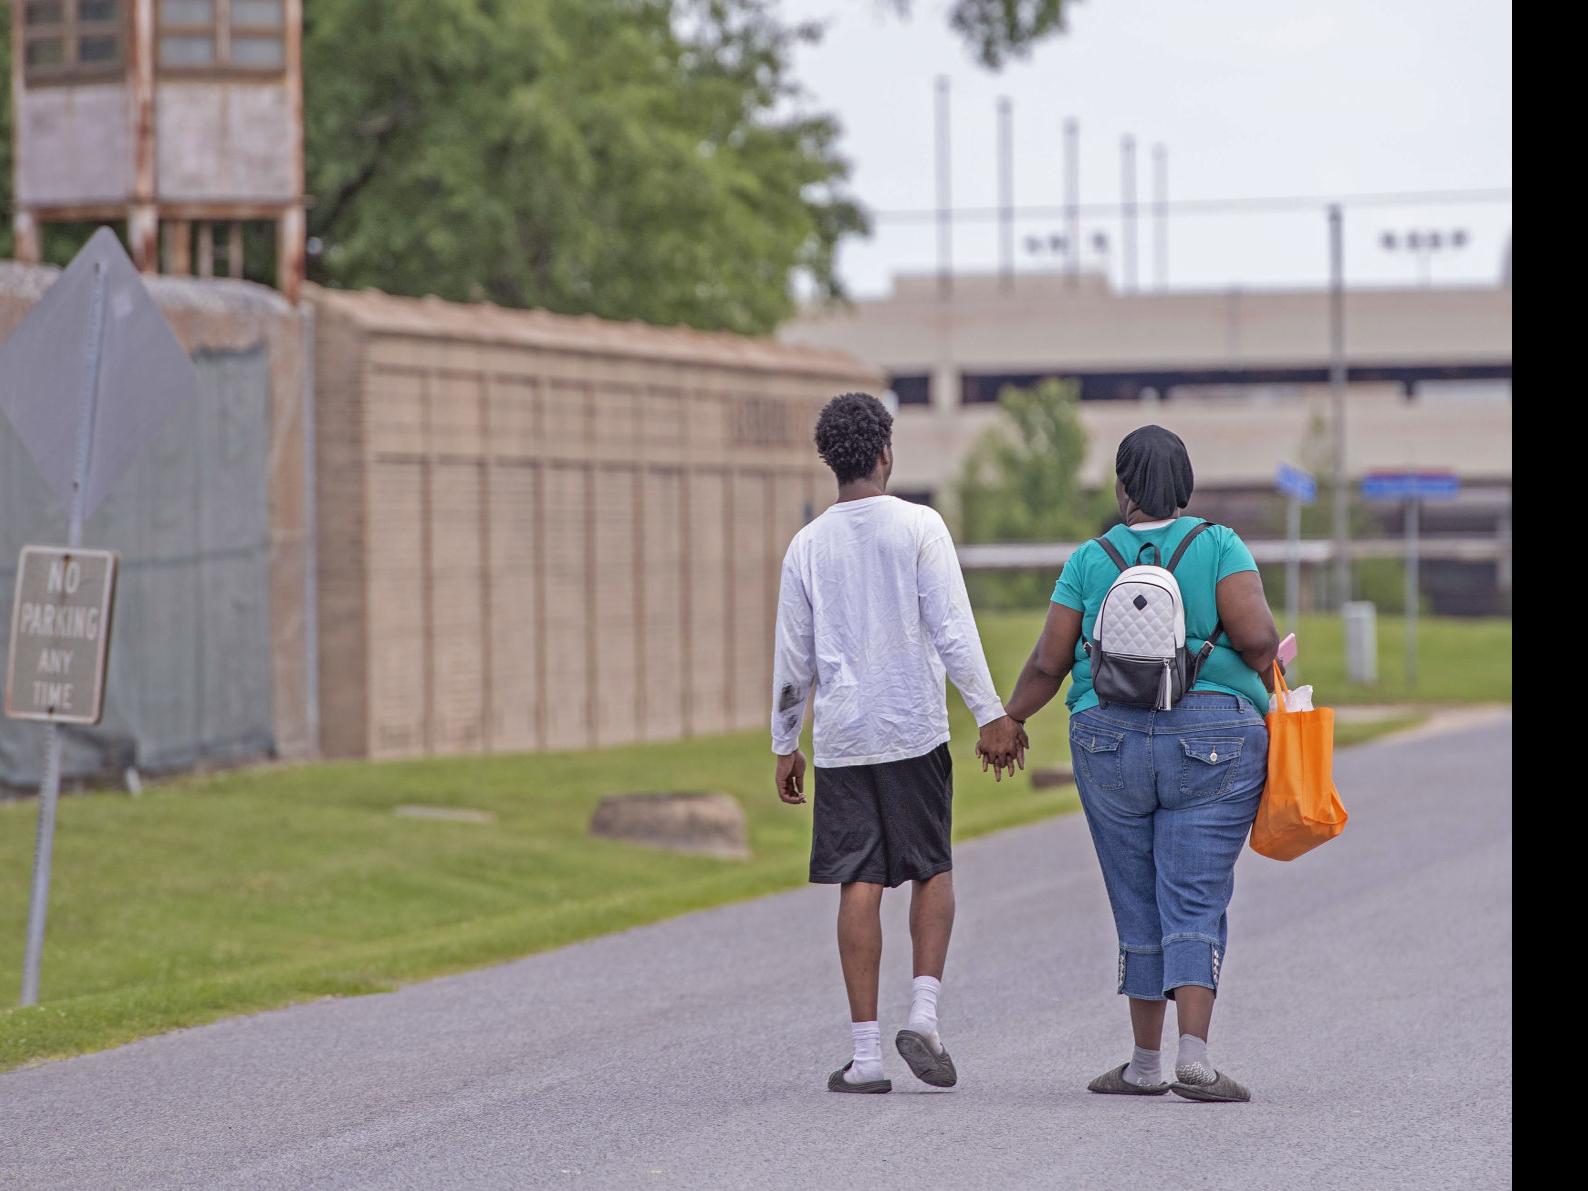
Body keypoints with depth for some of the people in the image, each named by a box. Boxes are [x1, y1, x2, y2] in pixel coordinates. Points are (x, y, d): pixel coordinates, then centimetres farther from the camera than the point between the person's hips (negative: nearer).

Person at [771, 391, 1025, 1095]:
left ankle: (866, 1053, -1)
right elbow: (953, 631, -10)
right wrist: (989, 716, -7)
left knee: (860, 886, 2)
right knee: (932, 871, 12)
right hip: (915, 728, -2)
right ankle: (924, 1016, -4)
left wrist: (785, 746, 17)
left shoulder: (808, 545, 6)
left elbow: (791, 657, 9)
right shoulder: (919, 527, -4)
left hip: (841, 737, 2)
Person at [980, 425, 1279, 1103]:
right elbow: (1256, 635, -14)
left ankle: (1145, 1063, 17)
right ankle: (1194, 1057, -19)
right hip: (1212, 742, -2)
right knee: (1196, 906, -3)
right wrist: (1265, 683, 7)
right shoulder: (1219, 547, -3)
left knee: (1139, 908, 12)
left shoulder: (1091, 560, 3)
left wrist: (1010, 720, 19)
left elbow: (1049, 661, 3)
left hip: (1112, 741, 2)